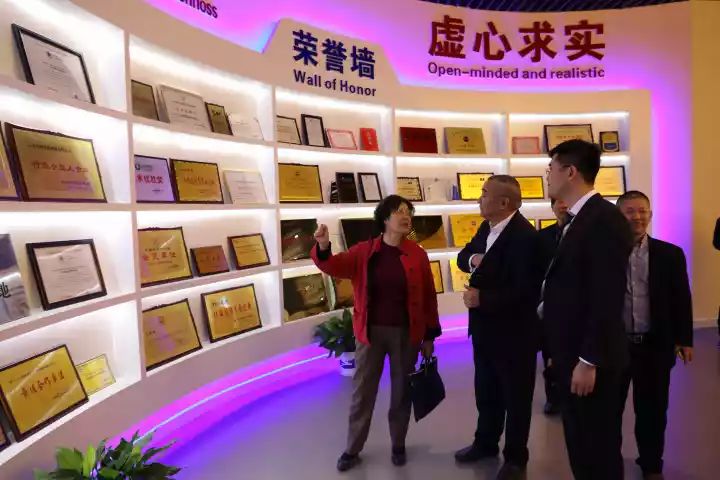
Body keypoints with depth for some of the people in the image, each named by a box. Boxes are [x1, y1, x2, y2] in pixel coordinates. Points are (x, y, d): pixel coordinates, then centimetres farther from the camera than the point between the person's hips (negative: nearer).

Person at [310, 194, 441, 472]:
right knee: (362, 392, 10)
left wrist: (430, 335, 2)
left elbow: (428, 297, 0)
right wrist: (323, 248, -36)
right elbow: (335, 266, -14)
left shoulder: (417, 255, -4)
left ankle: (398, 446, 34)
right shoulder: (364, 252, -3)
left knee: (401, 392, 14)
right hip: (371, 332, 0)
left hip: (406, 334, 0)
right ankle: (352, 450, 26)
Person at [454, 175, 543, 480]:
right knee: (486, 391, 23)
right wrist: (472, 259, -12)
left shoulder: (525, 236, -23)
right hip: (485, 327, 8)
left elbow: (525, 290, -28)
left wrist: (482, 298, -26)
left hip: (513, 331, -8)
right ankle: (485, 443, 42)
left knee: (516, 396, 12)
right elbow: (463, 256, 11)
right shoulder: (487, 228, 5)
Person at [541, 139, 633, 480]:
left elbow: (608, 297, -22)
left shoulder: (605, 219, -18)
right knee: (578, 442, 20)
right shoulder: (574, 221, 12)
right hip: (570, 352, 9)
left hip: (589, 359, -9)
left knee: (599, 447, 7)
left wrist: (588, 360, -21)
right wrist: (559, 351, 16)